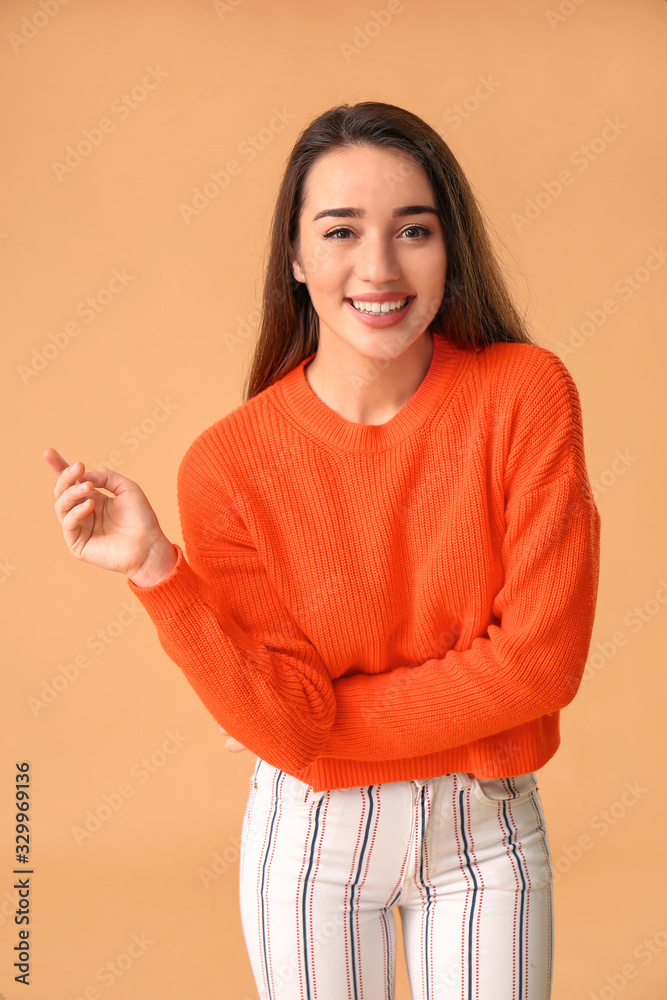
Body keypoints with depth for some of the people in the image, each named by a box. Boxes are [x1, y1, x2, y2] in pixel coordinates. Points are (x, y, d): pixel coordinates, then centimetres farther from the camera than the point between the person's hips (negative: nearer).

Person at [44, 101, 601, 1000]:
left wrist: (326, 718, -13)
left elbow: (543, 658, -16)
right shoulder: (231, 463, -14)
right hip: (313, 837, 0)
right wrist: (156, 571, -28)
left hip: (489, 834, 0)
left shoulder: (526, 393, -14)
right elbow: (284, 724, -16)